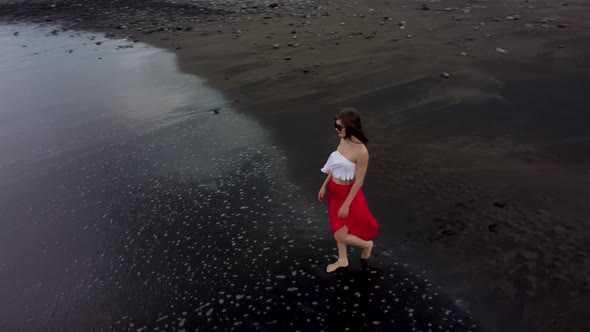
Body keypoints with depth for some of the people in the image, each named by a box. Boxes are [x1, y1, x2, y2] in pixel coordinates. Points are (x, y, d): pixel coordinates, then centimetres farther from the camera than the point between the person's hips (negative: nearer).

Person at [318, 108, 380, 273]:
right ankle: (342, 259, 43)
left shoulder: (361, 151, -28)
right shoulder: (343, 140, -5)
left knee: (340, 236, 4)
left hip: (348, 193, -7)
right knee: (337, 228, 22)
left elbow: (359, 181, -21)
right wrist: (324, 186, 13)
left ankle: (366, 244, 33)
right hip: (335, 190, 7)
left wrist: (346, 205, -17)